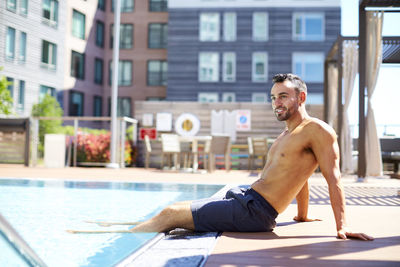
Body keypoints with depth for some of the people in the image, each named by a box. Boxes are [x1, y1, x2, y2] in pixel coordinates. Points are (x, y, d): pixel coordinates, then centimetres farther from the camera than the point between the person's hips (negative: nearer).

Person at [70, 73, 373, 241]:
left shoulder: (318, 130, -9)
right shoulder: (285, 136, 20)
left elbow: (333, 178, -14)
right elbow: (300, 176, 27)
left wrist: (342, 226, -17)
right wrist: (302, 216, 29)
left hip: (254, 212, -9)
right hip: (242, 196, 9)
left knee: (171, 215, -9)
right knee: (173, 211, 8)